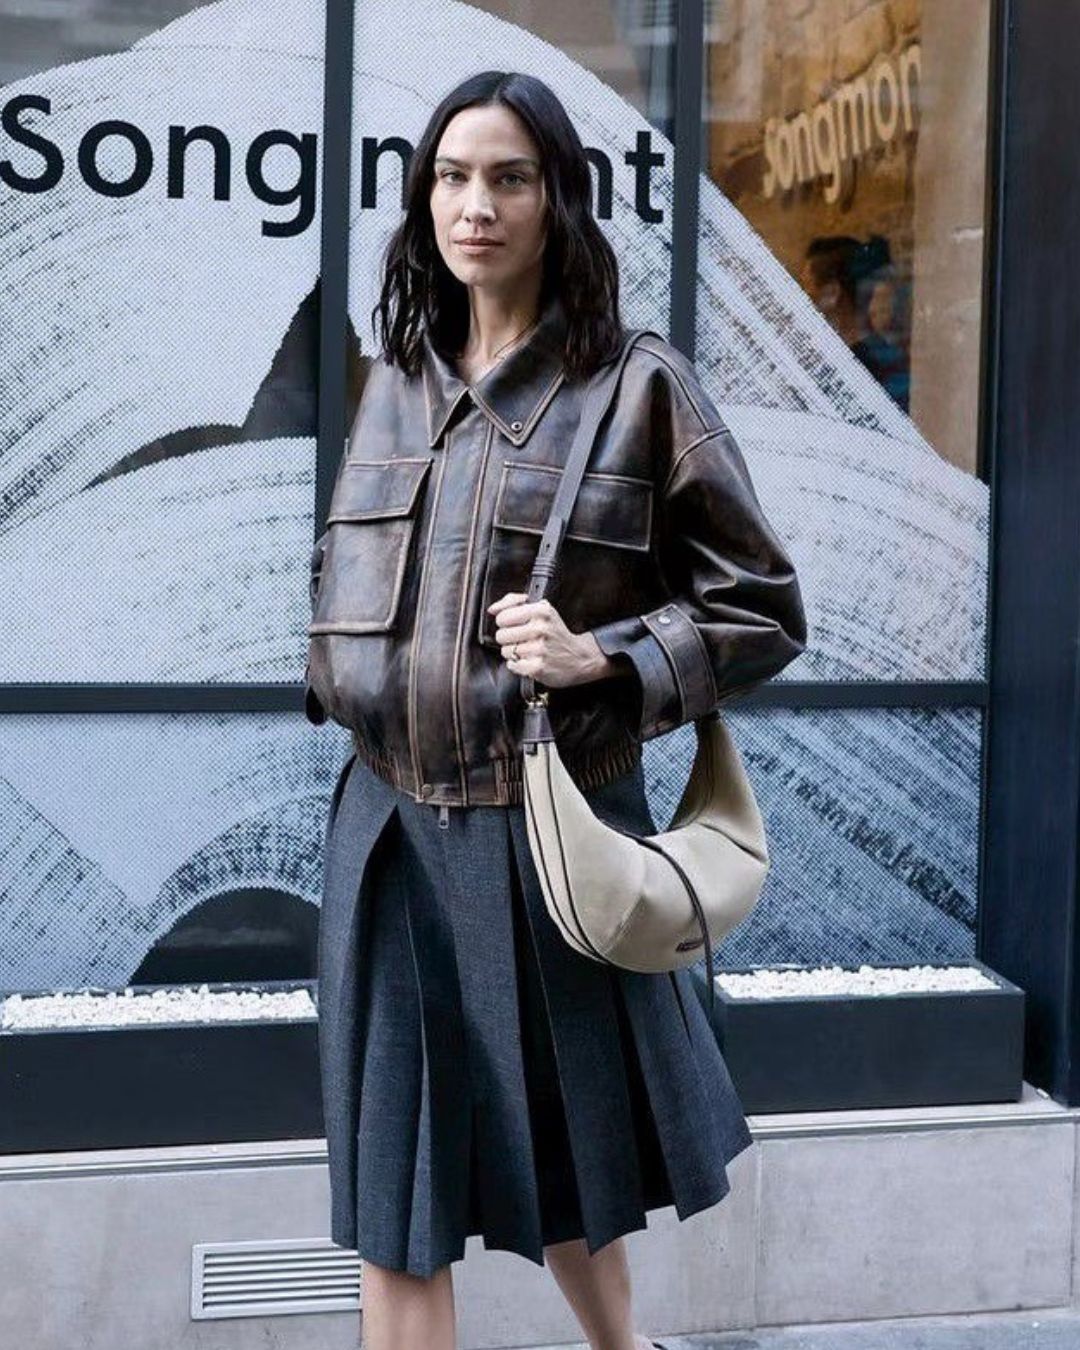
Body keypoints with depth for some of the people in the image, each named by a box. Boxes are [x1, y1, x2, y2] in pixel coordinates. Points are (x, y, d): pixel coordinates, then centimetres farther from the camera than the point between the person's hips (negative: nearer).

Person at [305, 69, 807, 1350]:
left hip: (550, 832, -4)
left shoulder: (638, 388, -6)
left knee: (556, 1169, 13)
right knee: (392, 1203, 8)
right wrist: (343, 682, 5)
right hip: (390, 826, 4)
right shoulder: (396, 380, 8)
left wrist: (604, 657, -17)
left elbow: (762, 609, -4)